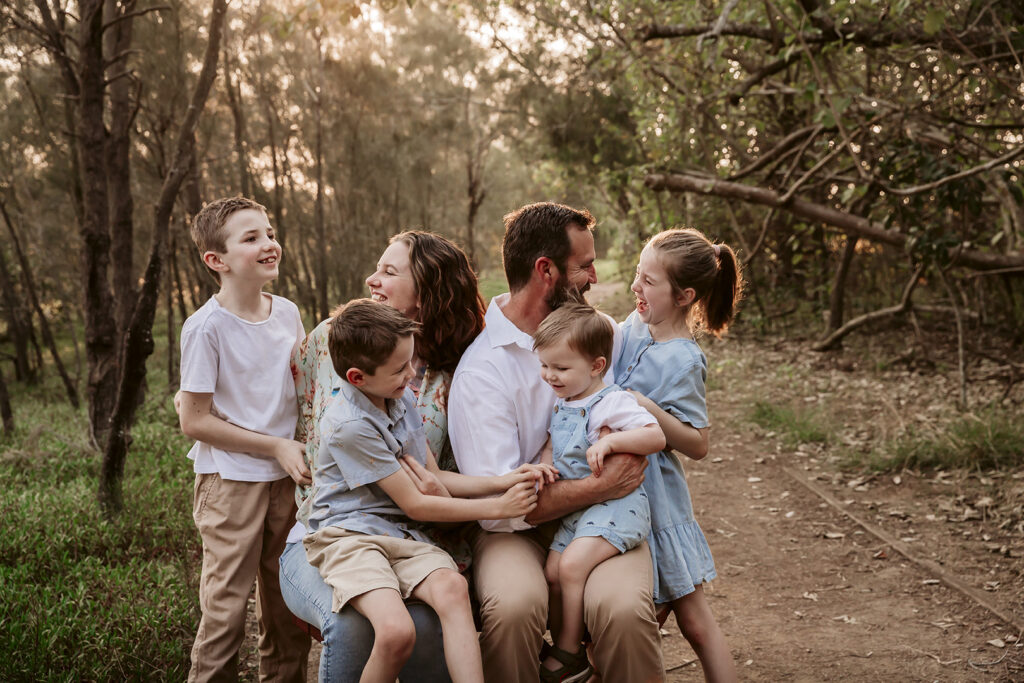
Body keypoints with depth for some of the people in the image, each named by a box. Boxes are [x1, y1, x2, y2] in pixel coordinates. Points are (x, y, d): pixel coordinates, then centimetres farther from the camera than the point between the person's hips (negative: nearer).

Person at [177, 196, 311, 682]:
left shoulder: (287, 314, 3)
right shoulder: (206, 327, -13)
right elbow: (194, 421, -13)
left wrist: (301, 450, 5)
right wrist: (276, 446, -14)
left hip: (286, 477, 5)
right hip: (230, 481, -5)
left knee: (288, 604, 14)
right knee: (227, 606, 1)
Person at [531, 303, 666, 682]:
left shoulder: (613, 402, -15)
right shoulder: (561, 403, 10)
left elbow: (656, 437, -22)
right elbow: (552, 442, 21)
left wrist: (610, 440, -31)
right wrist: (543, 465, -1)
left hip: (615, 503, -8)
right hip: (576, 507, 8)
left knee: (572, 564, -22)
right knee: (552, 571, 0)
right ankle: (561, 648, 17)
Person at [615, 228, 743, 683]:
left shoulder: (682, 361, -20)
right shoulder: (635, 324, 1)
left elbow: (697, 445, -19)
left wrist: (646, 407, -30)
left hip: (654, 500, -6)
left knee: (693, 619, 2)